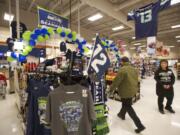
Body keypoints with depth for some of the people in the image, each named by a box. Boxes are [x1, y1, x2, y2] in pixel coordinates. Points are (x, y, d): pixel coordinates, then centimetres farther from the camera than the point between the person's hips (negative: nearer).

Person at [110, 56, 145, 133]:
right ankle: (122, 114, 50)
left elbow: (117, 80, -20)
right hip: (133, 90, 9)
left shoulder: (122, 69, -23)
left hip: (126, 91, -9)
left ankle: (140, 126, 10)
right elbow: (136, 80, 11)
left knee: (128, 107, 6)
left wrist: (112, 88, -5)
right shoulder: (134, 69, 4)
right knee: (126, 104, 27)